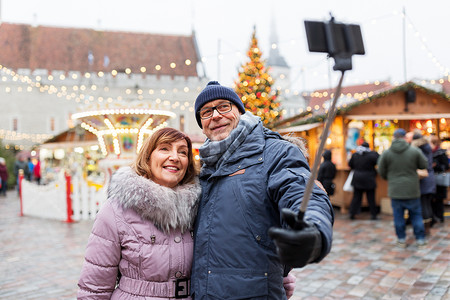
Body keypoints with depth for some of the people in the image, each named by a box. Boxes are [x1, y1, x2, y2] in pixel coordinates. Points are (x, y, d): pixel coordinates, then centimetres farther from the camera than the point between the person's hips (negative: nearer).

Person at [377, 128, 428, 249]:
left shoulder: (386, 153, -6)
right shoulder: (415, 151, -8)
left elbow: (381, 172, 1)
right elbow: (424, 165, 4)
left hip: (395, 190, 0)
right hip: (412, 189, 0)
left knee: (398, 216, 10)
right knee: (416, 214, 12)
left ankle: (401, 240, 16)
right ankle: (420, 240, 16)